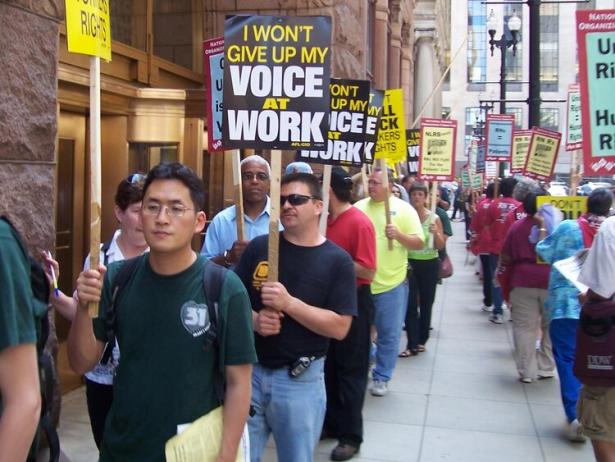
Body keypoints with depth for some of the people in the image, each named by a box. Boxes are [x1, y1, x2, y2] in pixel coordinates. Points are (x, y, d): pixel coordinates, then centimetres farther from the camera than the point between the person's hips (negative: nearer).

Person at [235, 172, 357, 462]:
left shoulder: (337, 260, -6)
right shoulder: (258, 247, 1)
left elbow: (340, 327, -12)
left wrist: (289, 303, -22)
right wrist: (254, 320, -17)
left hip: (300, 378, -2)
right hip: (250, 369, 2)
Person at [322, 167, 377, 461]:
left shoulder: (360, 223, -17)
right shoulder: (329, 220, 6)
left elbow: (368, 272, -21)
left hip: (354, 303, -8)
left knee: (350, 370, 3)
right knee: (328, 366, 16)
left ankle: (350, 436, 16)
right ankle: (331, 424, 31)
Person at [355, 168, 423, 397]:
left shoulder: (404, 209, -4)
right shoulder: (358, 207, 4)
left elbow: (419, 243, -5)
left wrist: (399, 235, -22)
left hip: (391, 283, -2)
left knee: (388, 334, 6)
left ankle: (381, 377, 22)